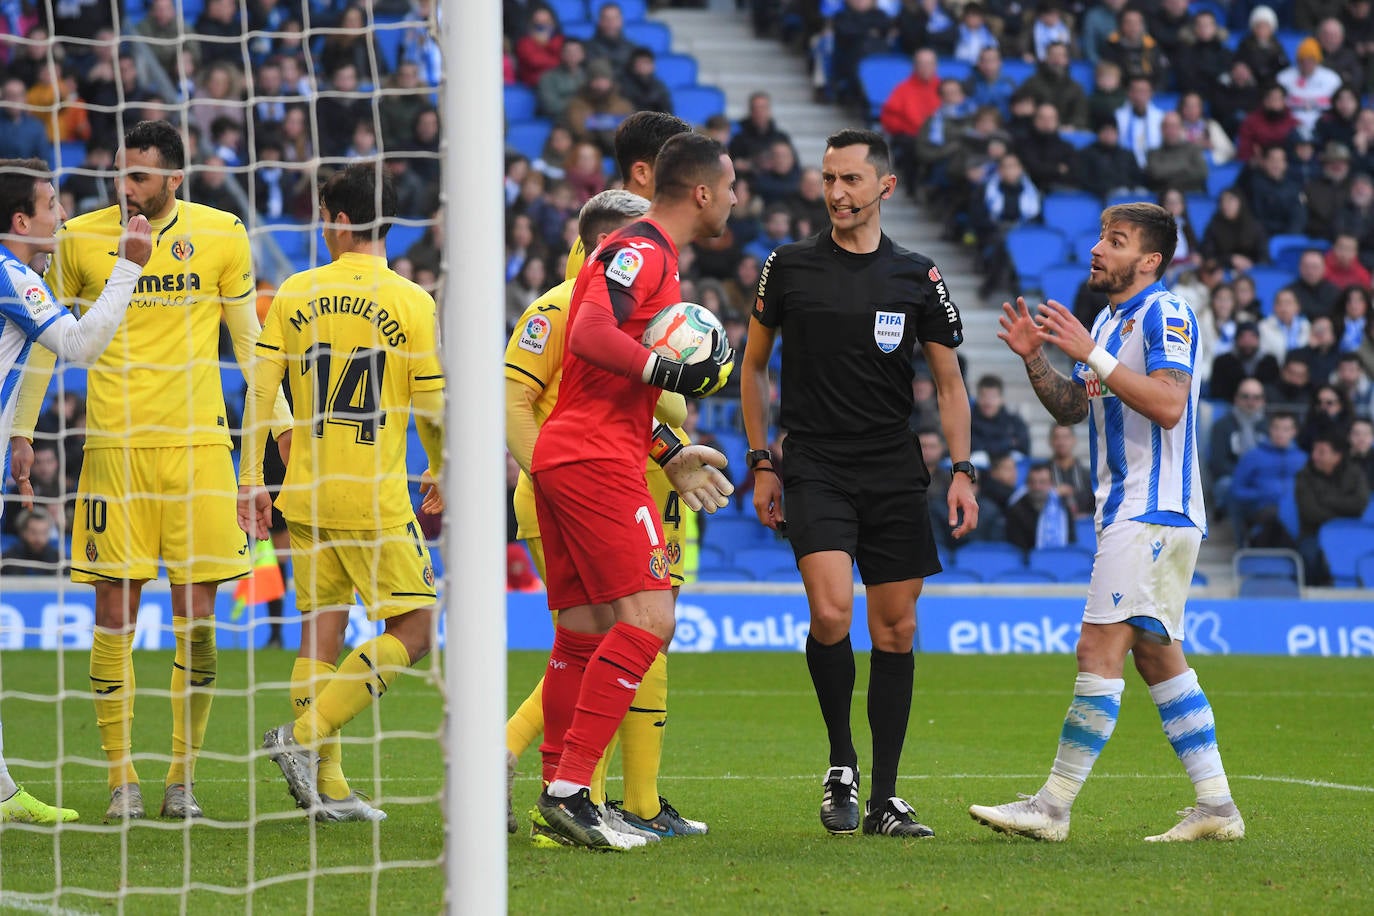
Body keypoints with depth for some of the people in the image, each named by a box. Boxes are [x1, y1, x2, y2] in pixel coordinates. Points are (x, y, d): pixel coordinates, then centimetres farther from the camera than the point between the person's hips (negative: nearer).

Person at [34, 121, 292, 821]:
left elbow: (248, 338, 14)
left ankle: (183, 777, 9)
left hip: (198, 443, 1)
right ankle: (122, 781, 4)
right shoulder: (80, 238, 2)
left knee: (196, 615, 0)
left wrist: (282, 422, 14)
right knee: (115, 613, -3)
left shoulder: (221, 236, 3)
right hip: (114, 445, -1)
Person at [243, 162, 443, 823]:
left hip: (305, 493, 4)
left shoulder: (294, 294, 2)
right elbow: (434, 406, -5)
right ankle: (305, 736, -8)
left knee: (320, 632, 10)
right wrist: (439, 474, 14)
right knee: (414, 627, 4)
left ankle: (324, 787, 10)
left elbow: (259, 388, 1)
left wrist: (250, 481, 9)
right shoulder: (411, 302, -7)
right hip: (374, 497, -4)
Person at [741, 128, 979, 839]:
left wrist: (961, 471, -1)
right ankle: (841, 764, 0)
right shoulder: (790, 267, 3)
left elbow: (949, 382, 10)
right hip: (814, 468, -2)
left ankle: (883, 800, 9)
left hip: (896, 475, 2)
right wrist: (760, 464, 5)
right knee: (831, 611, -21)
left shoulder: (918, 278, 5)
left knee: (895, 629, 2)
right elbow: (753, 365, 12)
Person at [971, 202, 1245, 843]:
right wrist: (1034, 358, 7)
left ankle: (1053, 806, -14)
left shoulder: (1164, 315, -11)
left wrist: (1091, 355, -24)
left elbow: (1168, 405, -24)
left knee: (1101, 648, -12)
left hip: (1153, 512, -10)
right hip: (1128, 513, 10)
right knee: (1156, 654, 9)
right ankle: (1216, 806, 11)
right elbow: (1071, 409, 23)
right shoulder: (1110, 320, 19)